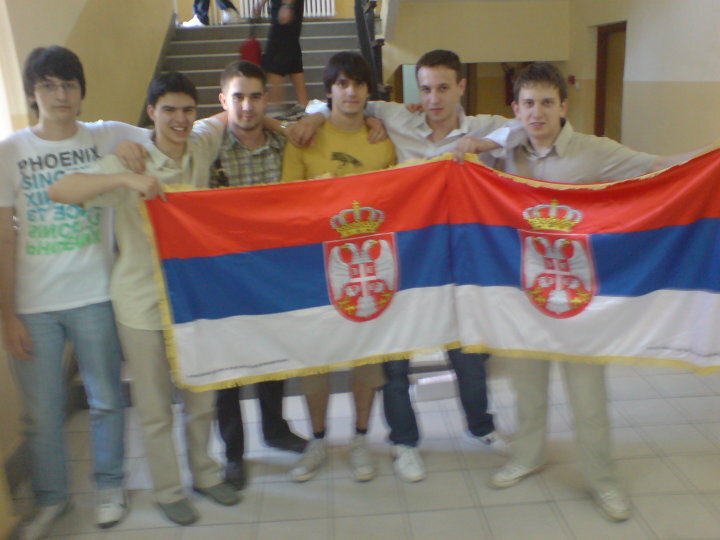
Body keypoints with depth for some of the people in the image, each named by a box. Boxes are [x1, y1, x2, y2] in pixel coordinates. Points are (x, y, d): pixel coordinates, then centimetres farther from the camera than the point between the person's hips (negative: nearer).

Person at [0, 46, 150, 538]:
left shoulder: (109, 138, 1)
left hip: (95, 297, 0)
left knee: (106, 400, 11)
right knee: (43, 411, 11)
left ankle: (110, 486, 34)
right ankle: (51, 498, 34)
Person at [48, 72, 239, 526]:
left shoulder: (201, 146, -1)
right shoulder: (129, 161, -14)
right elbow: (59, 191, -25)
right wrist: (126, 179, -37)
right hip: (143, 303, -4)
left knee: (201, 399, 18)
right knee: (156, 408, 10)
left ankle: (206, 474, 40)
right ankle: (169, 491, 32)